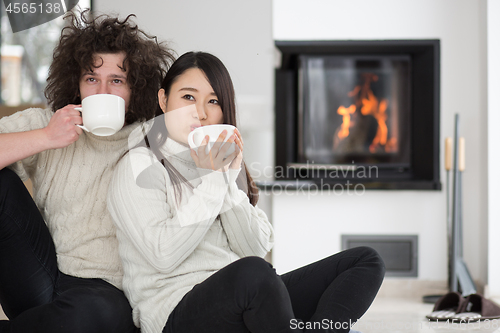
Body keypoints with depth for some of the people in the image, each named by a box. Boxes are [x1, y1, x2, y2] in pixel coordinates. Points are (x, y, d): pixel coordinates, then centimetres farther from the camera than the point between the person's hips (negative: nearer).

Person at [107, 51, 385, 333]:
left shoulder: (225, 163, 21)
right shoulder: (140, 165, 2)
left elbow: (255, 250, 7)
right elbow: (164, 256, -14)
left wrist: (229, 177, -4)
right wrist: (210, 180, -10)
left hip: (243, 303, 8)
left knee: (366, 262, -7)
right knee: (254, 272, -40)